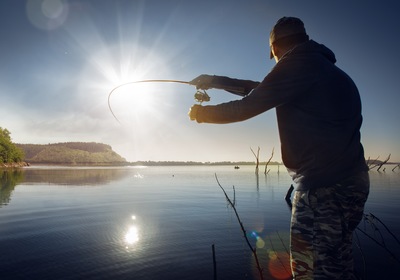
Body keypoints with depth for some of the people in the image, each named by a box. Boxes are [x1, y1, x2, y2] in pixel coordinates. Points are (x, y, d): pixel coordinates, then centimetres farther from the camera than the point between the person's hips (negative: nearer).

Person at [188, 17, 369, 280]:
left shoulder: (297, 63, -9)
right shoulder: (328, 70, 22)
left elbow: (248, 107, -8)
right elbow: (262, 90, 25)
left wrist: (203, 113, 9)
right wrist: (215, 81, 29)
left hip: (324, 188, -10)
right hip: (348, 184, 10)